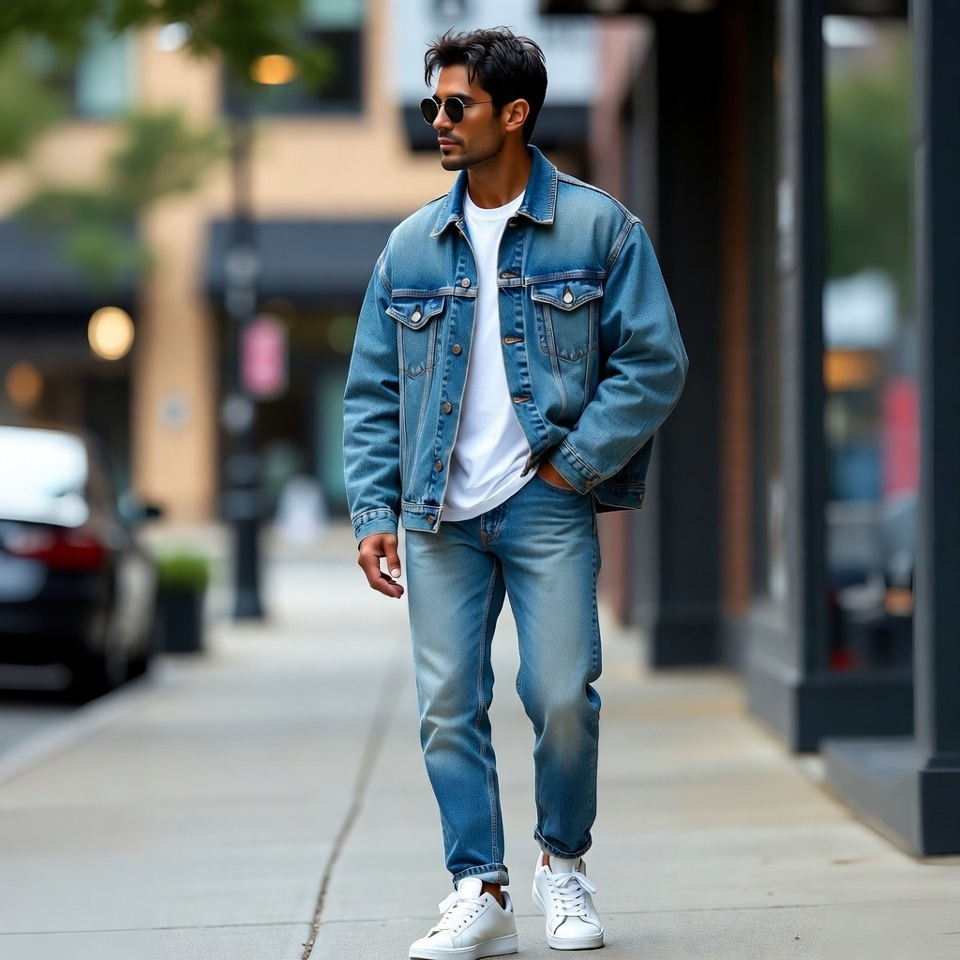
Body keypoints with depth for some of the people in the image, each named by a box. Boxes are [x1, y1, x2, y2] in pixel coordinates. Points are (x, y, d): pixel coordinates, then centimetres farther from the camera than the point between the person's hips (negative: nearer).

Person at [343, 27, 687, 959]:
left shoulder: (597, 227, 1)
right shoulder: (411, 246, 10)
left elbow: (654, 361, -2)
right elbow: (371, 393, 12)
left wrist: (571, 465, -8)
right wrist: (374, 511, 2)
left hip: (548, 506, -3)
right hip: (441, 515, 3)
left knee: (562, 698, -6)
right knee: (447, 707, -1)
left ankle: (563, 864, 18)